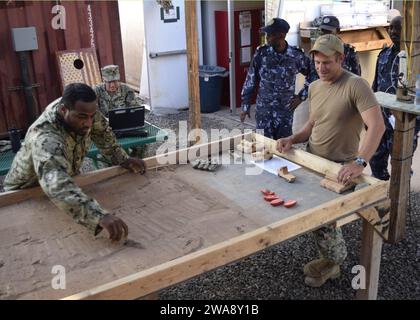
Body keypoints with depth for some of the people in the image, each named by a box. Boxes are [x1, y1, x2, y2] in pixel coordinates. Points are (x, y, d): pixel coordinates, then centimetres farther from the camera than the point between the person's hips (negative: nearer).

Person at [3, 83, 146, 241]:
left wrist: (123, 159, -11)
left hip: (66, 177, 6)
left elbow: (102, 131, -2)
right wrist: (100, 216, -71)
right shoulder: (45, 137, -44)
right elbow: (56, 185, -60)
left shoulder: (80, 110, -23)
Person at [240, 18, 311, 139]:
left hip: (286, 110, 0)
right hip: (263, 109, 0)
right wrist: (246, 105, 0)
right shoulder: (261, 53, -6)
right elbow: (250, 80, 0)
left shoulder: (296, 55, -7)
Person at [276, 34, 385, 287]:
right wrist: (293, 139, -2)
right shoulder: (314, 87, 6)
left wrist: (360, 162, -40)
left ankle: (331, 263, 23)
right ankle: (333, 258, 37)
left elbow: (377, 125, -29)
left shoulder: (356, 85, -18)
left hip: (339, 168, -7)